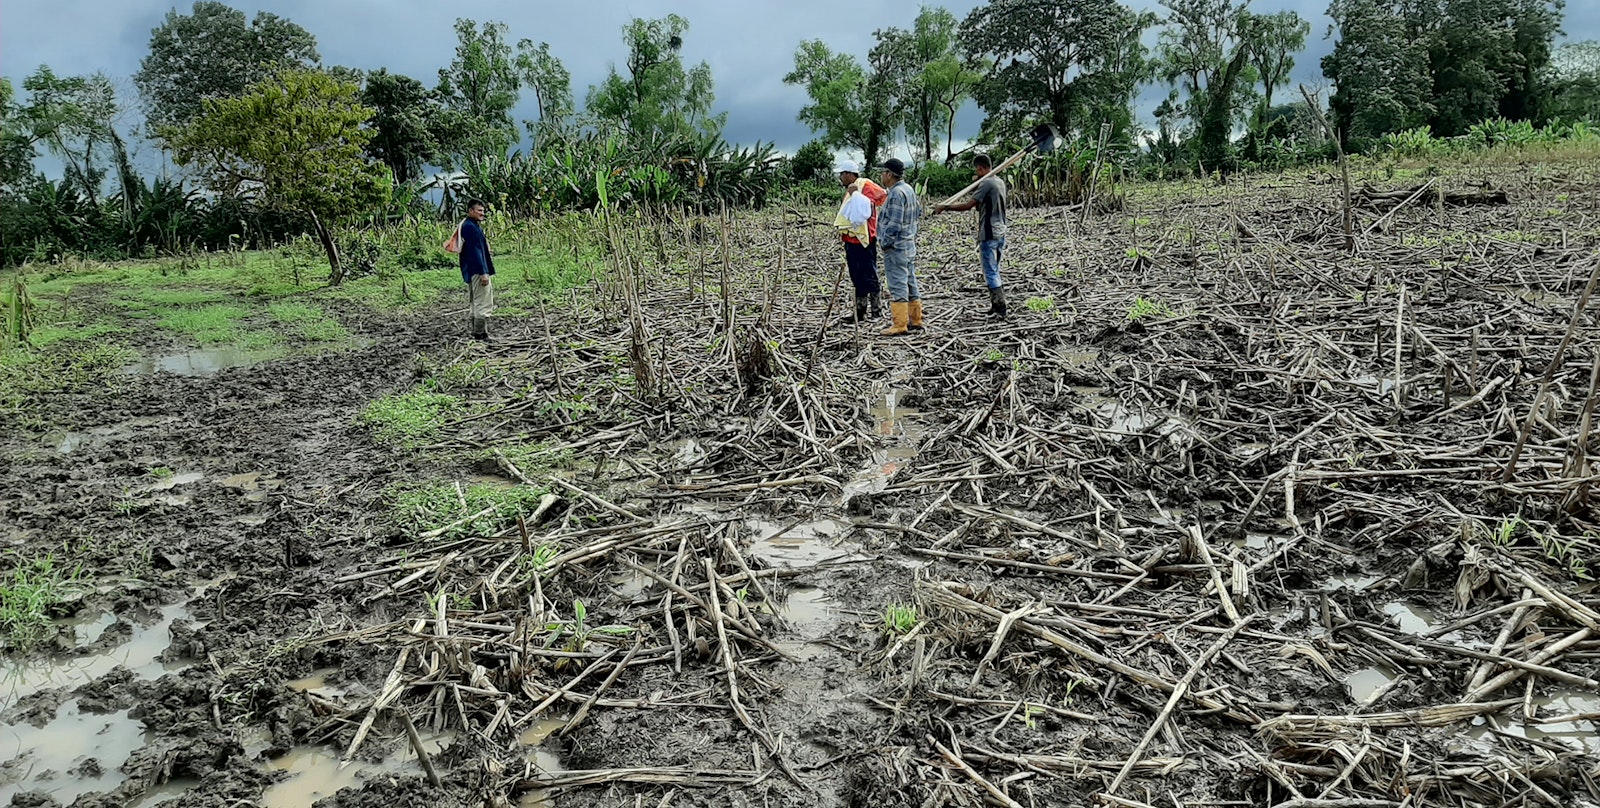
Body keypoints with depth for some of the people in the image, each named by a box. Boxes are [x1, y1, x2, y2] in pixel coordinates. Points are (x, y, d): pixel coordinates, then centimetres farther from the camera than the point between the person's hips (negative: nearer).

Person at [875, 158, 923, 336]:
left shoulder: (896, 194, -19)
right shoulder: (908, 189, 11)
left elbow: (894, 225, -22)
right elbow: (918, 212, 23)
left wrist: (884, 243, -14)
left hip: (896, 247, -10)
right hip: (910, 244, 10)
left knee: (897, 286, -7)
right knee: (911, 283, 13)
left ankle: (899, 326, -5)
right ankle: (915, 321, 20)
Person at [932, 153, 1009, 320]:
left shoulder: (986, 183, -15)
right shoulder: (1000, 182, 12)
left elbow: (968, 205, -19)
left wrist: (944, 207, -13)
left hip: (989, 234, -9)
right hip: (1000, 232, 9)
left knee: (990, 273, -6)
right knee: (994, 271, 17)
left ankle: (1000, 310, -8)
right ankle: (996, 306, 21)